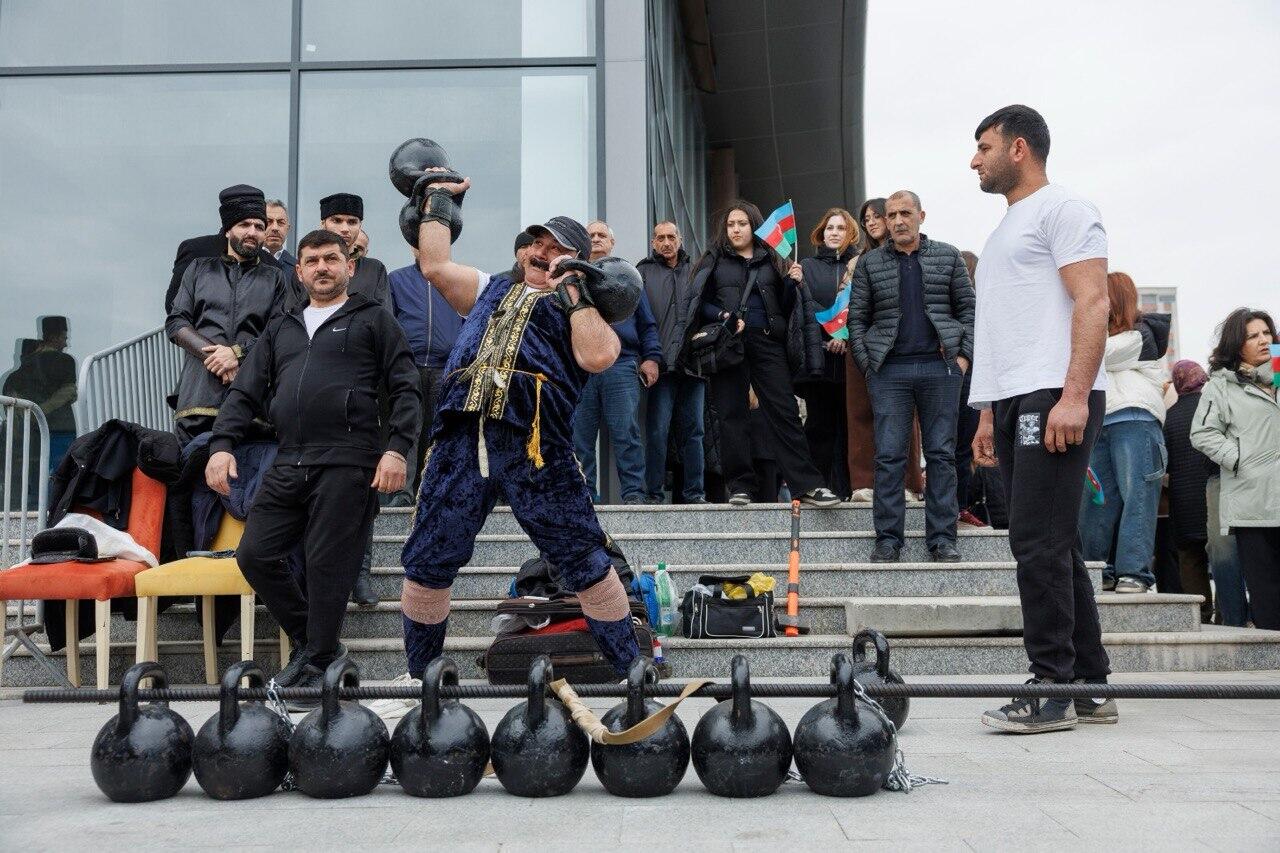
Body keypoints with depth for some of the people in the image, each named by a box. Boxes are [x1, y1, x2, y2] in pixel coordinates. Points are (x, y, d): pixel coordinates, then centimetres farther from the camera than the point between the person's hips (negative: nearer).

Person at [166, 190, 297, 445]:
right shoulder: (200, 269, 22)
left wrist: (238, 353, -9)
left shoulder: (276, 278, 18)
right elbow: (175, 323, 11)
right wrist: (213, 356, -5)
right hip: (198, 393, 1)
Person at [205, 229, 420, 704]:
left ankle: (317, 665, 10)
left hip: (347, 464, -5)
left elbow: (405, 390, 2)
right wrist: (222, 443, 2)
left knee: (328, 566, -4)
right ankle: (311, 641, 19)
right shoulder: (281, 330, 24)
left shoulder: (372, 321, 10)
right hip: (288, 464, 6)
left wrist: (397, 449, -10)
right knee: (254, 554, 1)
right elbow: (246, 392, 18)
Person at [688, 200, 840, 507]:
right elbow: (700, 301, 4)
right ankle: (740, 486, 5)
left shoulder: (771, 260, 16)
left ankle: (807, 484, -7)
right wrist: (723, 317, -13)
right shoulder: (715, 260, 12)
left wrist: (792, 283, -4)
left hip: (767, 341, 1)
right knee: (732, 415, -1)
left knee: (786, 412, -5)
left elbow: (785, 306, 15)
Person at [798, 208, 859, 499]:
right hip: (819, 354, 1)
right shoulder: (808, 266, 14)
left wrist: (847, 335, -14)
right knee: (820, 423, 0)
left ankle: (844, 487, 1)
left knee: (848, 422, -2)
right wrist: (830, 332, -13)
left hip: (852, 354, -1)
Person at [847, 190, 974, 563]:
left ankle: (942, 537, 7)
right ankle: (888, 539, 2)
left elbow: (967, 308, 9)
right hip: (889, 370, 0)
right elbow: (857, 318, 8)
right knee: (889, 455, -2)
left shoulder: (948, 257, 11)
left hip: (940, 366, 1)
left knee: (941, 453, 2)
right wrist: (866, 363, -2)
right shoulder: (869, 263, 9)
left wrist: (964, 354, -2)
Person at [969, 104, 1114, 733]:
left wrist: (1073, 396, -23)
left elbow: (1092, 303, -13)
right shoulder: (1008, 229, 27)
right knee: (1049, 548, 8)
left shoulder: (1062, 209, 0)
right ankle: (1090, 686, 14)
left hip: (1054, 397, -9)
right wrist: (989, 414, 20)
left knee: (1040, 545, -12)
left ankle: (1052, 691, -7)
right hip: (1014, 402, 10)